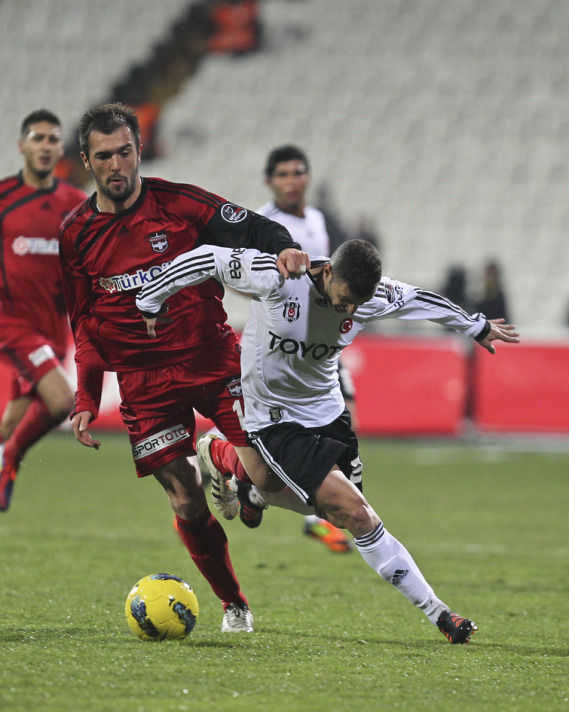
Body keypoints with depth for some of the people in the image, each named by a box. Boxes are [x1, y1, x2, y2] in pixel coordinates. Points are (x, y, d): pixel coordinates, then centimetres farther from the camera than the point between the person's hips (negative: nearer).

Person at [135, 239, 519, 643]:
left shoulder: (374, 298, -11)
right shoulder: (277, 279, -26)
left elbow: (417, 299, 9)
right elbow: (207, 260, -17)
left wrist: (476, 327, 23)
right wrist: (149, 302, -7)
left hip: (328, 412, 6)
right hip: (276, 421, -6)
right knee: (354, 512, -18)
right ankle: (435, 611, -14)